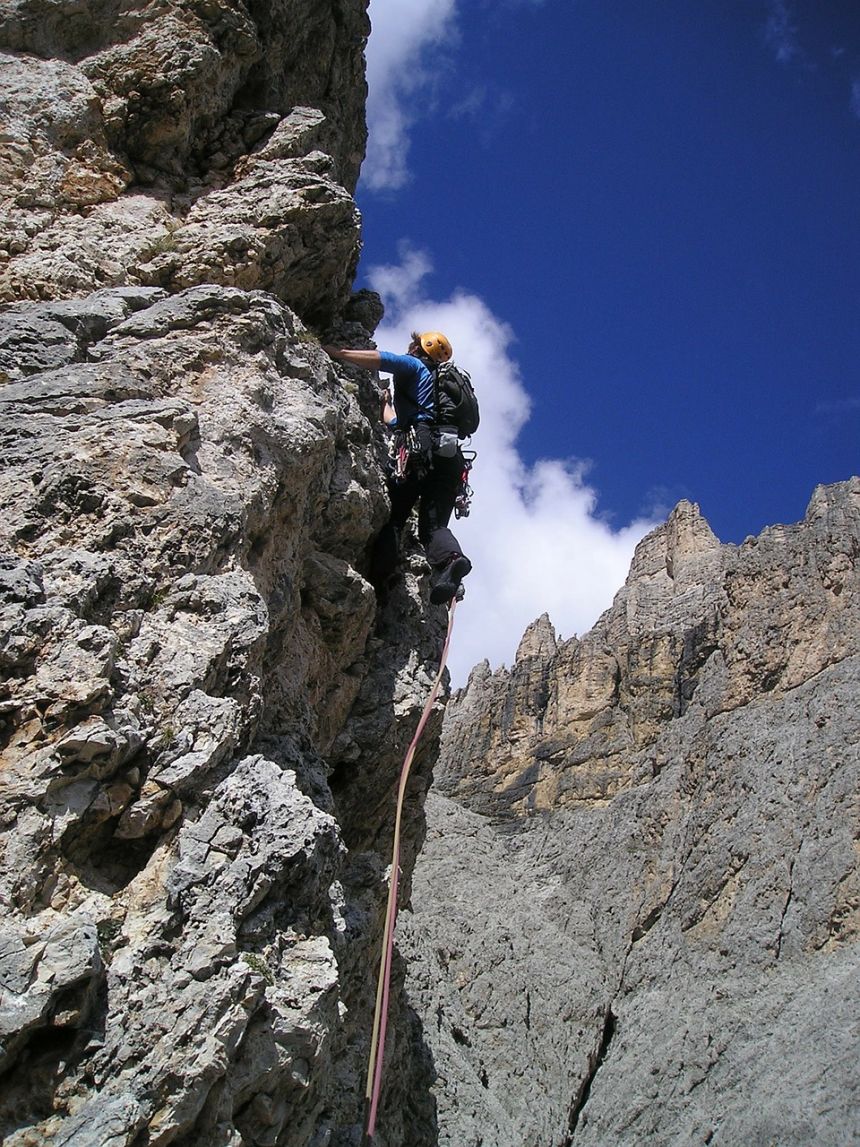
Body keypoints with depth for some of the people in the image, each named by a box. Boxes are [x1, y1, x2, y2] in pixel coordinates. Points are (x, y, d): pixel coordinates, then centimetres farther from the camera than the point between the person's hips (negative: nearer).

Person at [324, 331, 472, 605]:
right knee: (433, 524, -8)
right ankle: (451, 557, -38)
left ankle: (378, 575, -25)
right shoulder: (441, 382, 40)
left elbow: (382, 359, -5)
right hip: (452, 456, 7)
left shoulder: (414, 366, 17)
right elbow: (396, 422, 45)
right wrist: (386, 402, 63)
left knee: (390, 513, -9)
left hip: (424, 447, -7)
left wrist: (334, 351, -3)